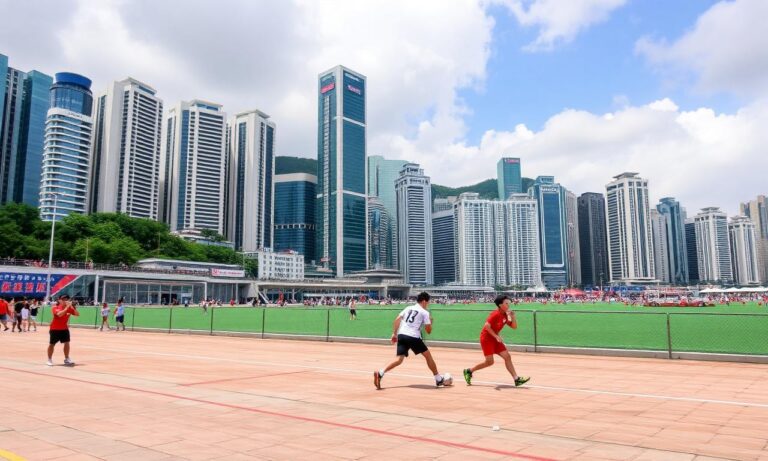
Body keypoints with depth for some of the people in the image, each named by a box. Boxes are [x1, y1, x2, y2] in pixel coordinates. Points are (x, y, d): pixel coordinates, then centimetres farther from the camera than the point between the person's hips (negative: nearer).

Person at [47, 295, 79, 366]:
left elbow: (77, 314, -8)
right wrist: (67, 307, -35)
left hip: (64, 329, 4)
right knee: (51, 344, 5)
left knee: (67, 343, -2)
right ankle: (49, 360, 21)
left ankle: (67, 359, 8)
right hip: (55, 329, -4)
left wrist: (73, 307, -20)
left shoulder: (69, 308, -2)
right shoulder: (55, 308, -16)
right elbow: (60, 314, -35)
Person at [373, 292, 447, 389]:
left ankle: (380, 373, -18)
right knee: (428, 356, 12)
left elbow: (397, 320, 11)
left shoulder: (408, 308, 20)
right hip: (413, 337, -5)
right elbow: (428, 331, 5)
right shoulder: (425, 313, 5)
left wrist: (394, 334, 11)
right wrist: (430, 321, 23)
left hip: (401, 336, 5)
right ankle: (439, 379, 19)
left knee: (399, 359, 2)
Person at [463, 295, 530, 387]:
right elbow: (487, 326, -25)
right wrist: (496, 336, -24)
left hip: (495, 339, 8)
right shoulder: (496, 314, -18)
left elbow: (514, 326, 11)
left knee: (507, 357, -1)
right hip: (486, 338, -8)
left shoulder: (505, 315, 6)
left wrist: (513, 317, -5)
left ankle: (516, 379, -1)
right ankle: (469, 371, 10)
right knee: (489, 361, -8)